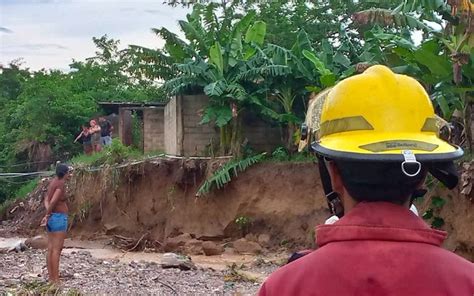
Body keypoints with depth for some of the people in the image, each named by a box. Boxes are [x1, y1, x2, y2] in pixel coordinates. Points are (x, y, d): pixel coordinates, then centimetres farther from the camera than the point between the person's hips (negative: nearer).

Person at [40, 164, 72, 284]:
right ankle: (56, 280, -7)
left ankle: (51, 278, 12)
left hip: (51, 218, 10)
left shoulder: (53, 183, 14)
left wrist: (48, 214, -10)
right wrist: (47, 215, -11)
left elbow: (46, 200, 5)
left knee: (50, 249, 9)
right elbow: (53, 202, -24)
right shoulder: (61, 184, -15)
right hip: (59, 218, -10)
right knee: (57, 250, -8)